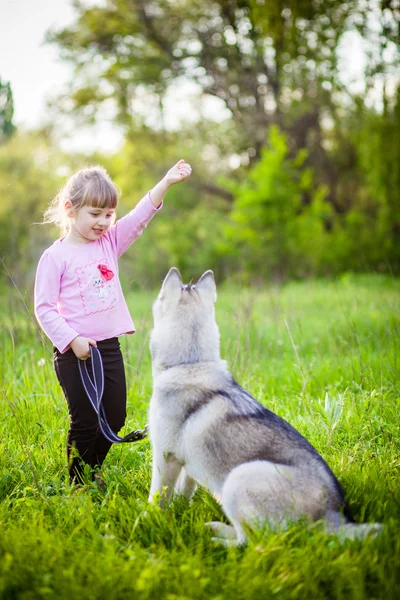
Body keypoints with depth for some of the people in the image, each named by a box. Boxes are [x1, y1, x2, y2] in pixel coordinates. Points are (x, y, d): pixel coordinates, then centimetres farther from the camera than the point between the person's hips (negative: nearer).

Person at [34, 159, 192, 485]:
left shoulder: (110, 242, 8)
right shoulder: (56, 256, -8)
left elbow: (140, 216, -3)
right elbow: (44, 308, -9)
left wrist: (167, 182, -15)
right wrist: (72, 340, -18)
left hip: (109, 347, 6)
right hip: (75, 353, -6)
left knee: (115, 417, 12)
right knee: (85, 422, 1)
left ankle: (93, 471, 32)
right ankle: (78, 483, 18)